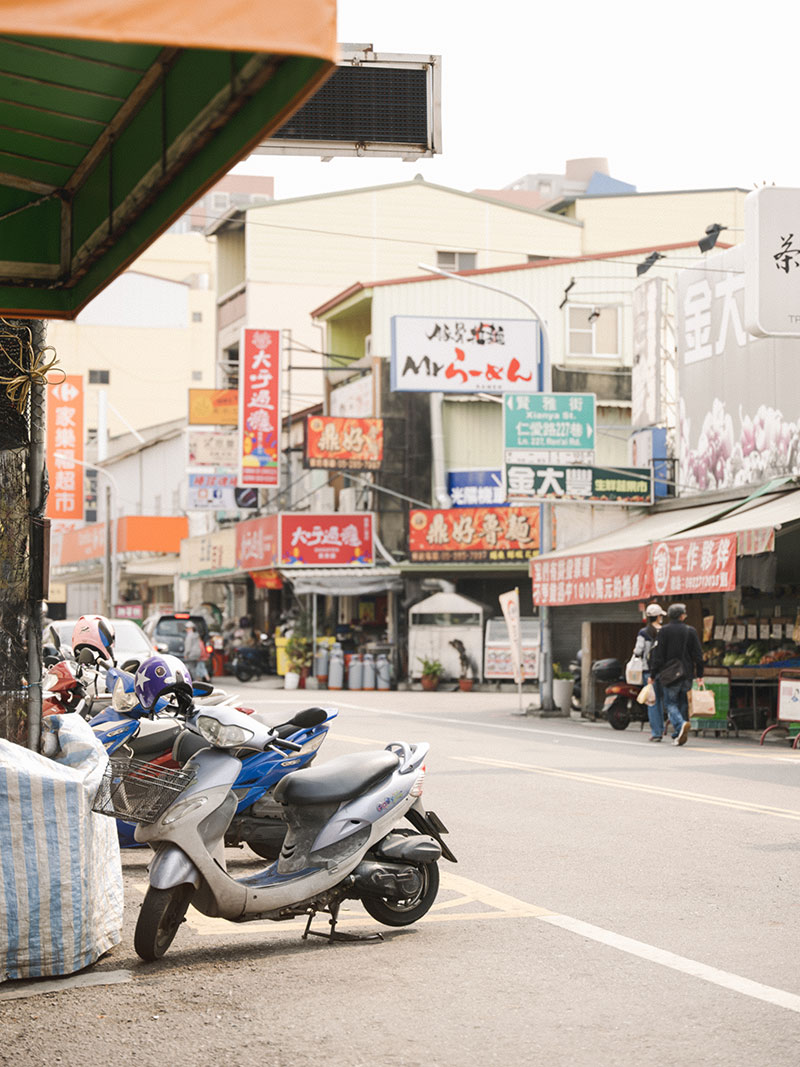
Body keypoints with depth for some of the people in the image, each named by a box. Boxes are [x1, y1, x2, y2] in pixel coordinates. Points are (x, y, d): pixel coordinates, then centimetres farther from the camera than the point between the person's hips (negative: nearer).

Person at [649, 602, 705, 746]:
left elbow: (657, 654, -6)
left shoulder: (664, 630, -4)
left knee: (670, 703, 1)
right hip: (687, 675, 3)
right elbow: (698, 655, 5)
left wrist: (653, 675, -1)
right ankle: (678, 736, 11)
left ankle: (681, 724, -26)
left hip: (669, 674, -3)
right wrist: (700, 675, 11)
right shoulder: (691, 631, 4)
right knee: (683, 703, 11)